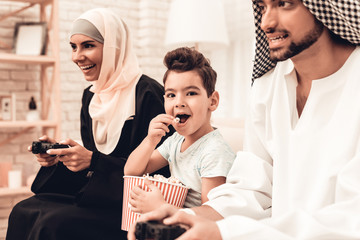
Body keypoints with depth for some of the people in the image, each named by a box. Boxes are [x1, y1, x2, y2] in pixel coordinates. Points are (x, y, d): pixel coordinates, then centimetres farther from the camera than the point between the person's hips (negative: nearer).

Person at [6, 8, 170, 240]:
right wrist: (59, 154, -3)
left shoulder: (148, 93, -15)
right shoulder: (90, 95, 11)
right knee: (23, 212, -11)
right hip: (97, 194, 8)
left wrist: (93, 160, -22)